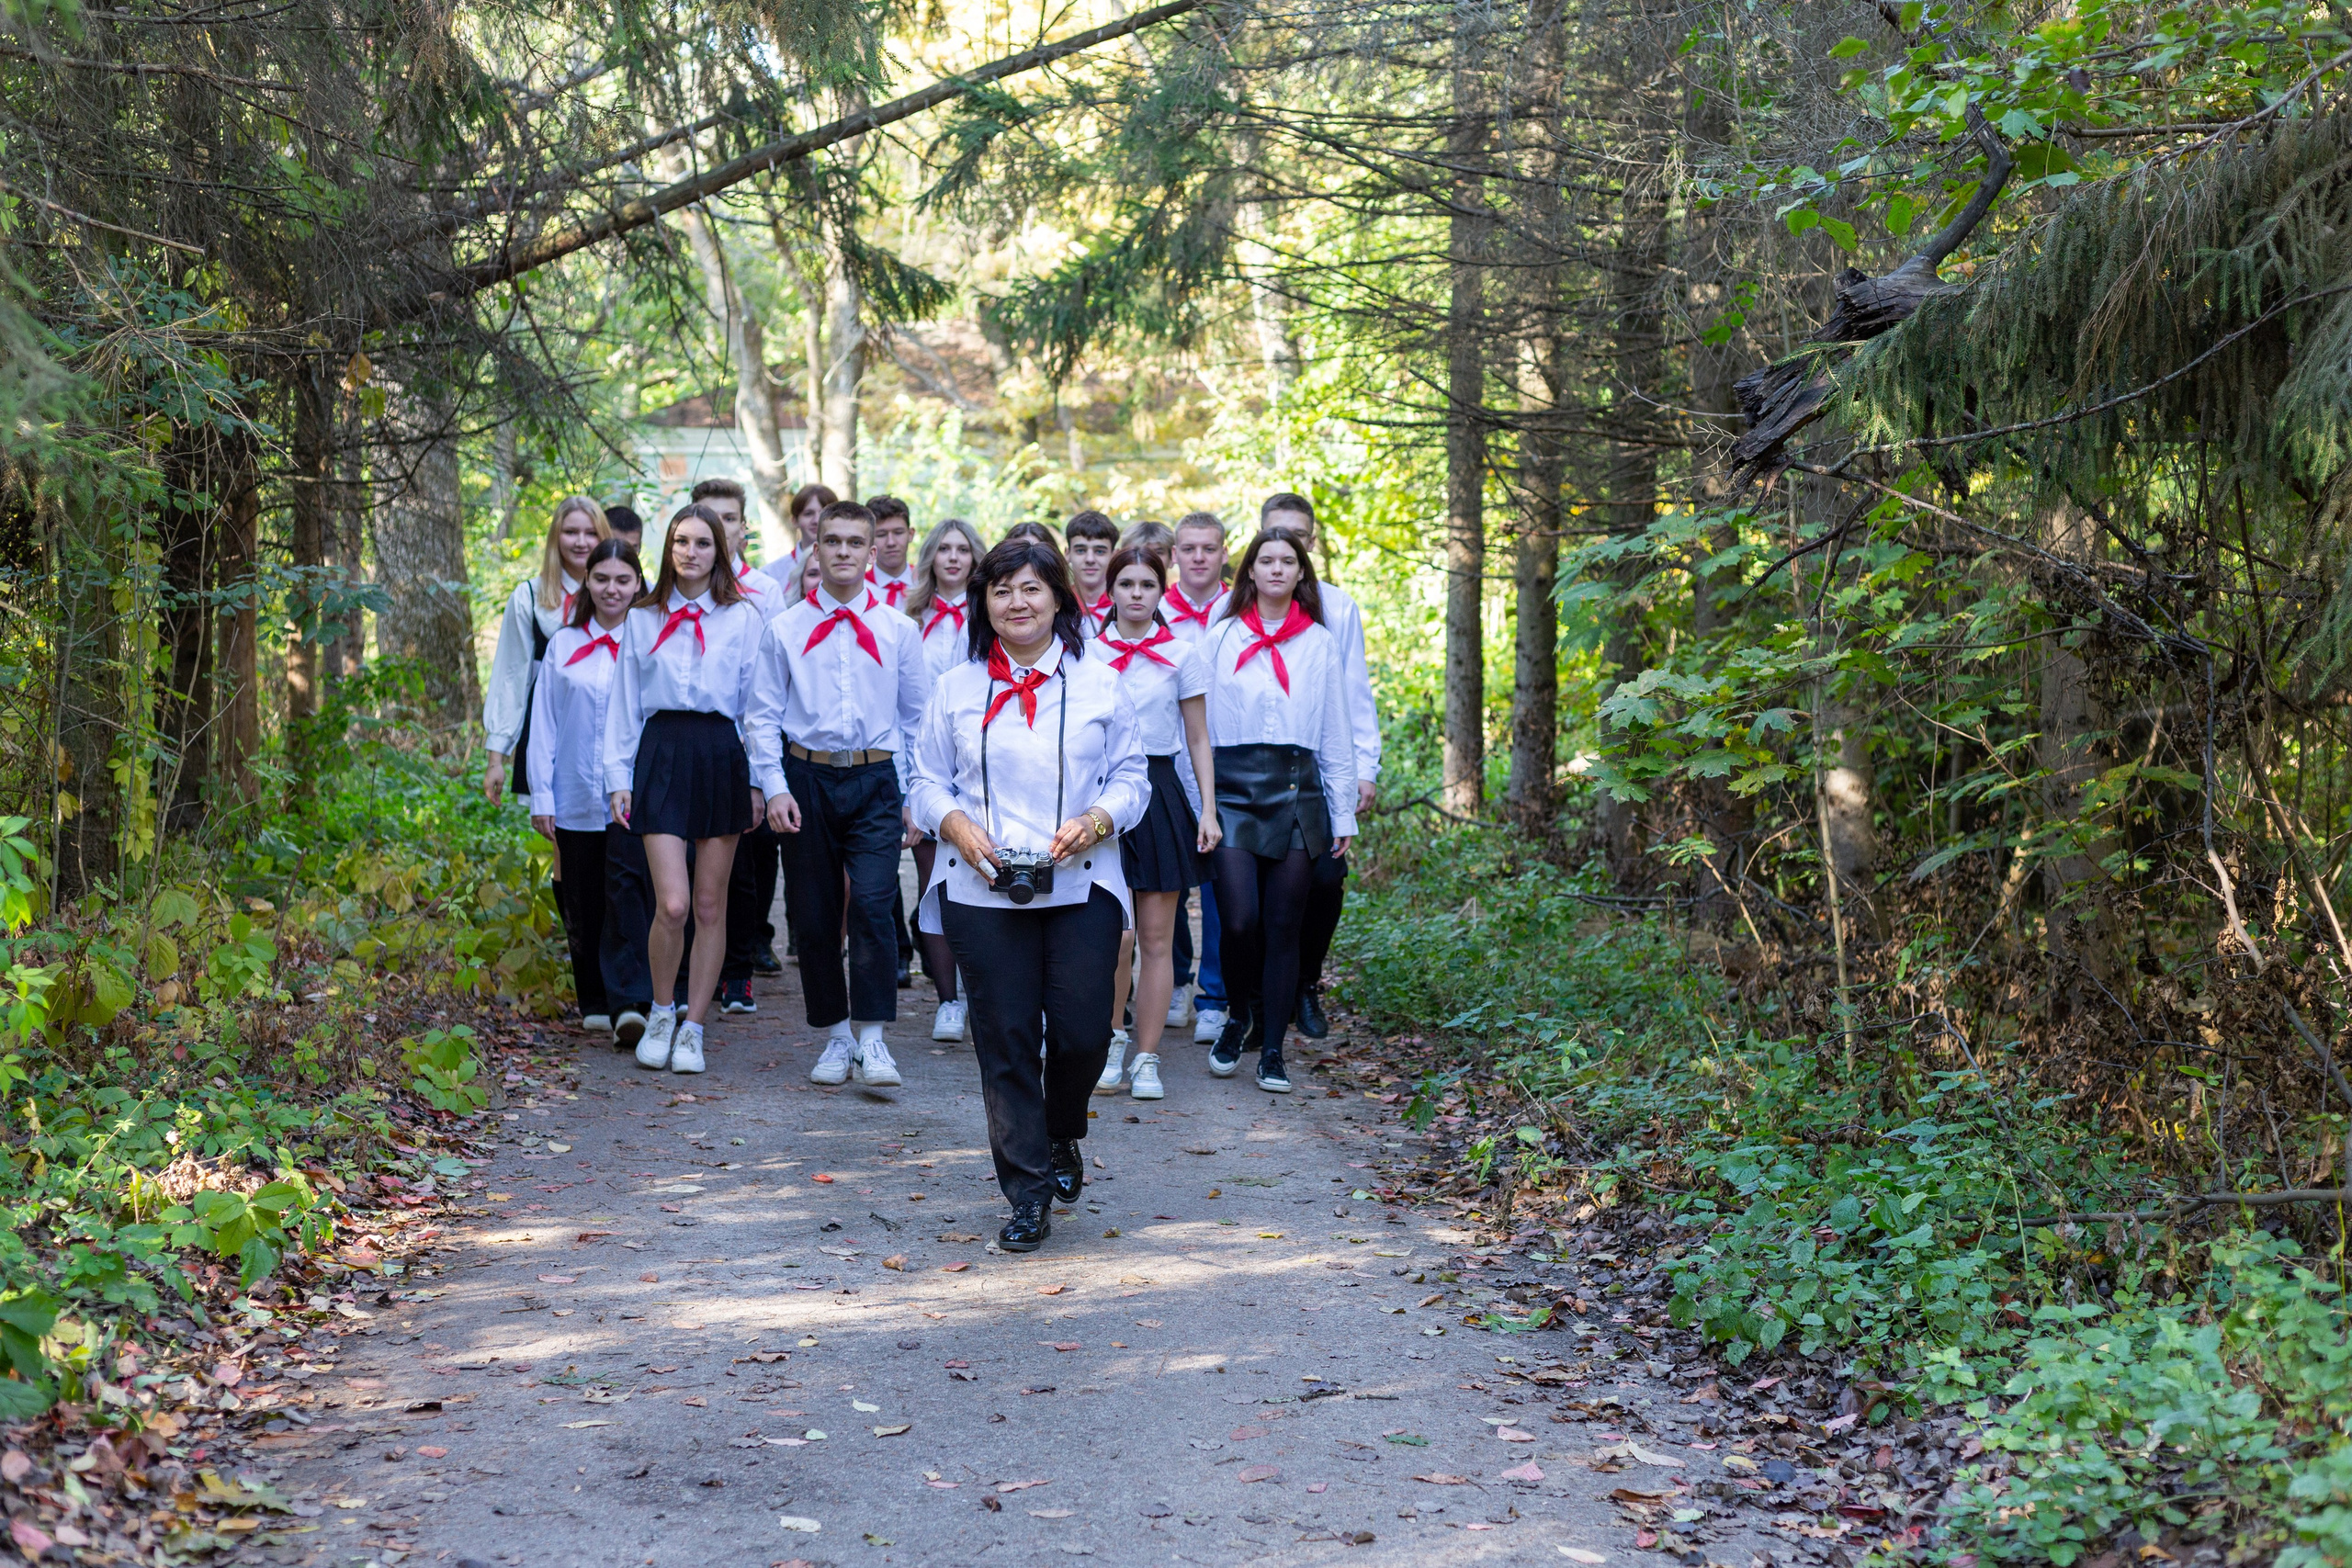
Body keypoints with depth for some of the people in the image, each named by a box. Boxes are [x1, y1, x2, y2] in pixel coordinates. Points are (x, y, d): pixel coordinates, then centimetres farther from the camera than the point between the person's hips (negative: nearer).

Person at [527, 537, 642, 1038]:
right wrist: (541, 795, 3)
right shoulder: (564, 646, 9)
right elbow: (544, 724, 9)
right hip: (577, 801, 2)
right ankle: (594, 1004, 19)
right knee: (583, 906, 8)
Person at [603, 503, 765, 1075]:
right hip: (662, 754, 0)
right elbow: (624, 702, 13)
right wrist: (619, 775, 6)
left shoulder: (743, 618, 6)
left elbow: (756, 703, 6)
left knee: (710, 905, 4)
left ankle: (693, 1028, 14)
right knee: (672, 905, -11)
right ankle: (661, 1013, 12)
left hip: (721, 755, 0)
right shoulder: (643, 618, 11)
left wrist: (759, 779, 1)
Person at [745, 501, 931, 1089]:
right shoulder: (786, 629, 5)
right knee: (812, 915, 4)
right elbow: (763, 716, 6)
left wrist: (913, 794, 8)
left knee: (872, 904, -17)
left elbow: (917, 718, 12)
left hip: (876, 781, -1)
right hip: (807, 778, 1)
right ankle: (836, 1036, 17)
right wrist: (776, 788, -4)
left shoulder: (899, 630, 6)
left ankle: (871, 1039, -9)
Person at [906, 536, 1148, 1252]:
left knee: (1084, 1031, -5)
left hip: (1081, 888, 0)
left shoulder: (1099, 684, 8)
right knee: (1006, 1040, 0)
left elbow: (1131, 777, 8)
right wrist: (957, 826, -9)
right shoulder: (956, 689, 10)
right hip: (983, 891, 0)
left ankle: (1063, 1136, 28)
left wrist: (1094, 821, -11)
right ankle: (1026, 1193, 9)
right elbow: (928, 781, 11)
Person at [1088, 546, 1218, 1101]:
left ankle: (1147, 1058, 10)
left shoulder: (1181, 655, 4)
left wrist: (1209, 809, 0)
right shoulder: (1087, 654, 6)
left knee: (1157, 938, 2)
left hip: (1160, 791, 0)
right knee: (1116, 936, -10)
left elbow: (1198, 742, 8)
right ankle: (1110, 1042, 9)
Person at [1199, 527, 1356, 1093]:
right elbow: (1198, 721, 8)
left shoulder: (1320, 643, 12)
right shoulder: (1221, 637, 8)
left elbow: (1335, 732, 13)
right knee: (1240, 920, -13)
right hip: (1234, 790, -1)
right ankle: (1240, 1015, 15)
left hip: (1297, 791, 1)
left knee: (1283, 926, 1)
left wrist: (1343, 813, 9)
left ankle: (1271, 1051, 9)